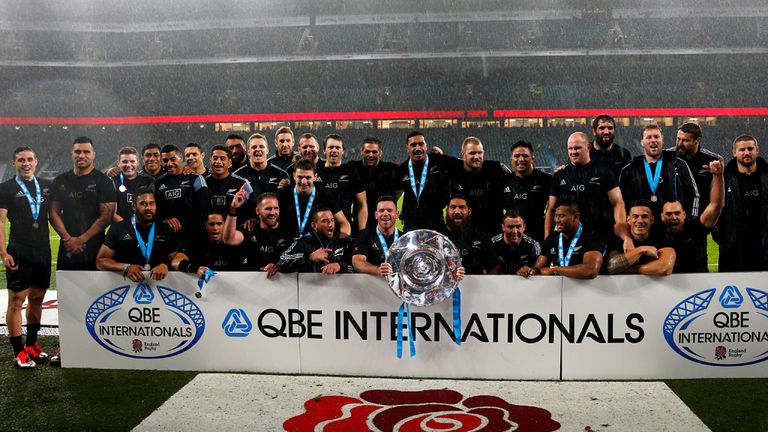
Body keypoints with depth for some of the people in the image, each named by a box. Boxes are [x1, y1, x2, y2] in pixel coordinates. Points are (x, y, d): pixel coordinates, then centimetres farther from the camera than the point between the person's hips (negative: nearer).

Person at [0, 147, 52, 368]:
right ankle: (19, 352, 3)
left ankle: (31, 344, 26)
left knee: (37, 299, 13)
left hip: (43, 252, 5)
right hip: (19, 254, -5)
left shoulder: (47, 186, 12)